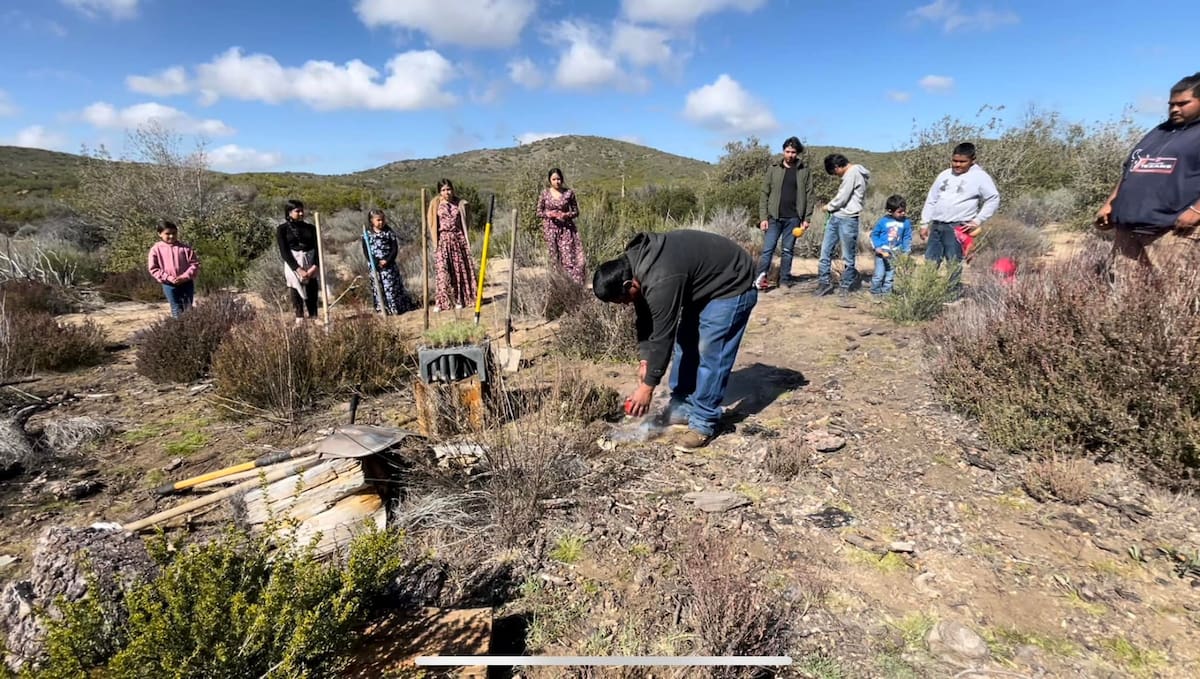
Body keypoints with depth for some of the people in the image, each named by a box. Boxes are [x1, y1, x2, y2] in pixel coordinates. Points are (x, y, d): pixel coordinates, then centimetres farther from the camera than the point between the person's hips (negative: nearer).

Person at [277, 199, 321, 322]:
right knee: (296, 295, -6)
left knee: (312, 295, -3)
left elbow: (317, 248, 5)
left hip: (311, 266, 2)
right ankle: (299, 320, -5)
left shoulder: (310, 228, 12)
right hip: (293, 266, -2)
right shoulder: (282, 229, 4)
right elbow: (284, 252, -4)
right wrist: (298, 269, -15)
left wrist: (315, 266, -12)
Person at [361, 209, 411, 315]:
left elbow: (395, 248, -2)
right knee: (378, 288, 3)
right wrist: (376, 263, -15)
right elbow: (365, 251, -2)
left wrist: (387, 260, -15)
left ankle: (396, 308, 7)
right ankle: (381, 309, 9)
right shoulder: (367, 234, 1)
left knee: (392, 287, 1)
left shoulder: (389, 232, 1)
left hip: (389, 265, 0)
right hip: (375, 266, 1)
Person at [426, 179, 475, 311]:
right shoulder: (436, 204, 2)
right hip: (443, 239, -2)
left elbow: (464, 223, 10)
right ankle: (443, 301, -8)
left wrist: (466, 240, 4)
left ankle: (459, 299, 12)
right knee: (443, 270, -9)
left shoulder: (460, 203, 5)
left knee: (459, 269, 4)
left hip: (458, 238, 2)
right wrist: (435, 243, -3)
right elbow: (433, 224, 3)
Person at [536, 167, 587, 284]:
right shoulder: (544, 193, 4)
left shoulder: (569, 193, 3)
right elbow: (538, 213, 7)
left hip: (566, 229, 0)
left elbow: (576, 212, 7)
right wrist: (549, 214, -13)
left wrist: (565, 215, -12)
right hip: (550, 229, 0)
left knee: (569, 257, -8)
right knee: (554, 258, 2)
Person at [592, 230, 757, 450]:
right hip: (702, 284, 10)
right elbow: (645, 316, 2)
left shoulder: (660, 281, -36)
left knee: (709, 353, -12)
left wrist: (647, 386, -20)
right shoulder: (633, 264, -7)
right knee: (685, 343, 10)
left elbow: (663, 335, -29)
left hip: (731, 286, -10)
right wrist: (645, 358, -3)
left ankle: (703, 423, -3)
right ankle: (682, 407, 20)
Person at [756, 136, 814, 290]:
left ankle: (785, 279, 13)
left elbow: (809, 196, 4)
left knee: (787, 250, 7)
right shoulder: (773, 169, 4)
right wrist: (763, 217, -7)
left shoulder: (805, 171, 6)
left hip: (793, 218, 1)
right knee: (767, 249, -6)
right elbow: (764, 194, 1)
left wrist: (806, 218, -3)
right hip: (774, 217, -1)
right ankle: (759, 278, -8)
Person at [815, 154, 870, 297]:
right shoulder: (851, 173, 19)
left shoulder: (852, 173, -11)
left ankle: (846, 286, 12)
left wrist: (829, 206, 2)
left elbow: (842, 198, -14)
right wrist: (832, 207, 5)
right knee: (825, 251, 5)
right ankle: (824, 282, 11)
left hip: (847, 219, -9)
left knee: (848, 256, 2)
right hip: (836, 217, 9)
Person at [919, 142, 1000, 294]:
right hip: (936, 225, 5)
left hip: (957, 228, -5)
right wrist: (925, 223, 12)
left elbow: (993, 199, 0)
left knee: (954, 263, -4)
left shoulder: (980, 177, -1)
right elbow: (931, 200, 16)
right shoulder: (944, 175, 14)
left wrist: (978, 221, -6)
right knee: (930, 262, 5)